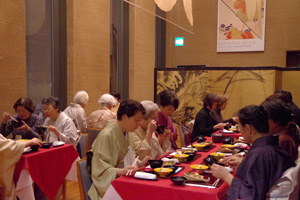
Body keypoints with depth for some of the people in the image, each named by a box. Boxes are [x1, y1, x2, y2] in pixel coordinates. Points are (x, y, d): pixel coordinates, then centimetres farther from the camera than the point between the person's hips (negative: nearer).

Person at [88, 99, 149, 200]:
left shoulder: (124, 133, 10)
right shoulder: (106, 135, -16)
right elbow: (100, 168, -17)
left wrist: (139, 163, 7)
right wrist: (121, 171, -29)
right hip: (109, 185, -8)